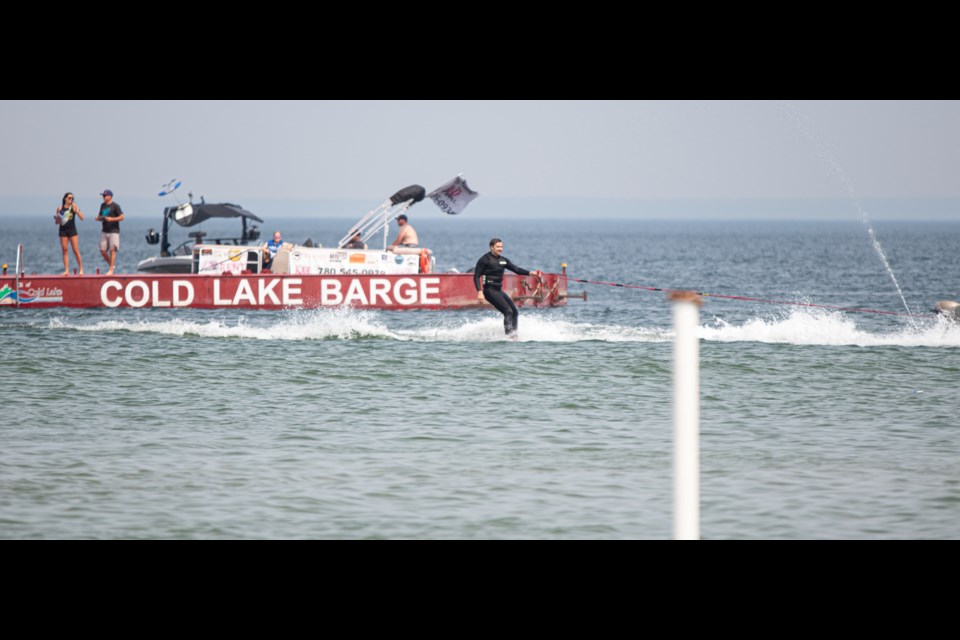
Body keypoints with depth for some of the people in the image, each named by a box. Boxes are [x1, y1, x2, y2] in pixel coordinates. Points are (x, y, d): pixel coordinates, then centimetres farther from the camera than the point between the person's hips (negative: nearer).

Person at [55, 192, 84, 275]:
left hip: (72, 229, -2)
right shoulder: (60, 208, 5)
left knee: (76, 250, -5)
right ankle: (66, 270, 4)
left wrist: (77, 211, -21)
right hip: (63, 230, 2)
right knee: (64, 250, 1)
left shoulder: (73, 206, 0)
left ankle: (81, 269, 2)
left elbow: (82, 218, -4)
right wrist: (56, 219, -11)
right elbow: (57, 222, 12)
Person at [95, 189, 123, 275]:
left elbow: (121, 217, -9)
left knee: (112, 250, -7)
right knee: (102, 250, 2)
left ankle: (111, 270, -4)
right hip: (104, 231, 6)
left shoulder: (115, 206, -6)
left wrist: (111, 219, -20)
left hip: (113, 231, -6)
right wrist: (99, 218, 0)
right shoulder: (103, 205, 13)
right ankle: (112, 265, 21)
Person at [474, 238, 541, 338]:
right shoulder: (485, 259, -8)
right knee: (508, 311, -18)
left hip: (499, 290, 8)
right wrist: (479, 291, -21)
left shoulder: (503, 260, 13)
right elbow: (476, 277, -9)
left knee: (515, 312, 4)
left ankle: (514, 335, 12)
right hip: (490, 291, -8)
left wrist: (530, 273, -5)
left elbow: (516, 269, 9)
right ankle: (509, 336, -18)